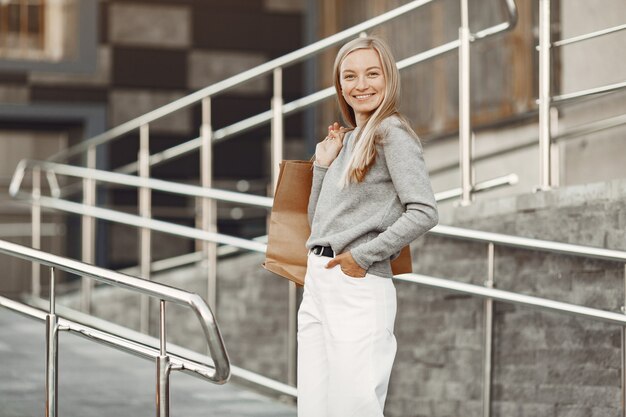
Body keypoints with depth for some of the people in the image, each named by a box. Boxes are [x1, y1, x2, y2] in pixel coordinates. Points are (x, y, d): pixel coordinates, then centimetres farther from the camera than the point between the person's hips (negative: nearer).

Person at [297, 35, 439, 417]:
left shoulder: (392, 133, -5)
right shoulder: (344, 140, 18)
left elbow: (424, 212, -16)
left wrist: (363, 255, -14)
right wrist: (323, 163, 10)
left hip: (359, 287, -8)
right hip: (317, 284, 8)